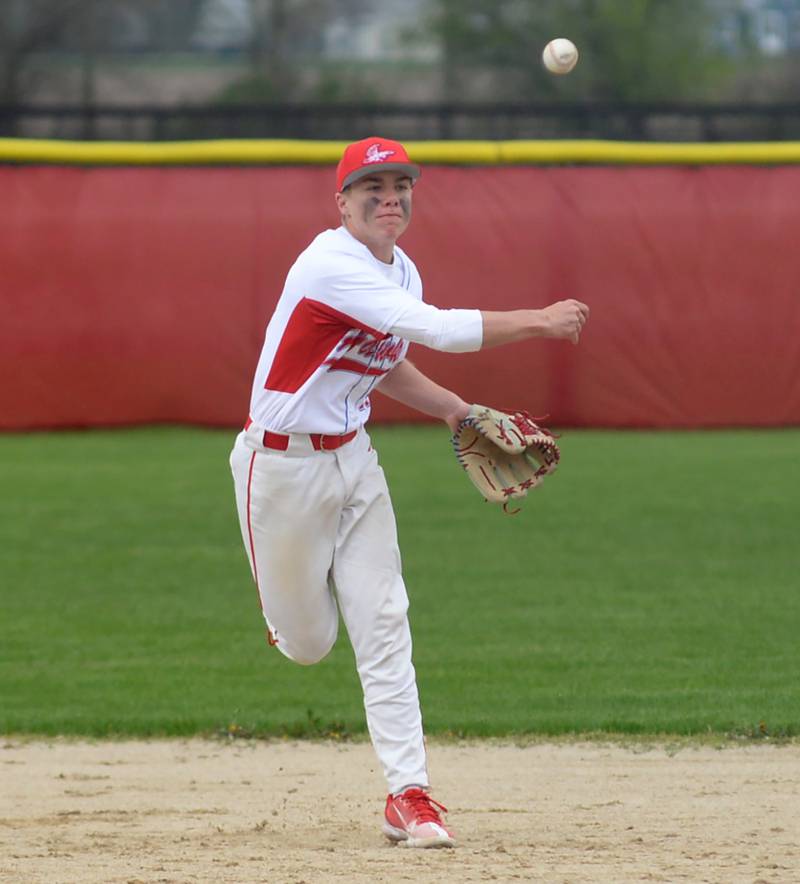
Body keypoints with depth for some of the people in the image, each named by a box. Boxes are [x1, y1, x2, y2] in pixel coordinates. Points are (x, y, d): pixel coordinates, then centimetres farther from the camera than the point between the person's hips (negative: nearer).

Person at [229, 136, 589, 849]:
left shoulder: (402, 273, 5)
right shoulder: (331, 267, -24)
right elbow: (439, 331, -32)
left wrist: (455, 410, 9)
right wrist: (541, 322, -27)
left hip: (353, 460, 7)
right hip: (283, 463, -7)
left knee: (383, 628, -5)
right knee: (307, 643, 4)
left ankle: (408, 793, -6)